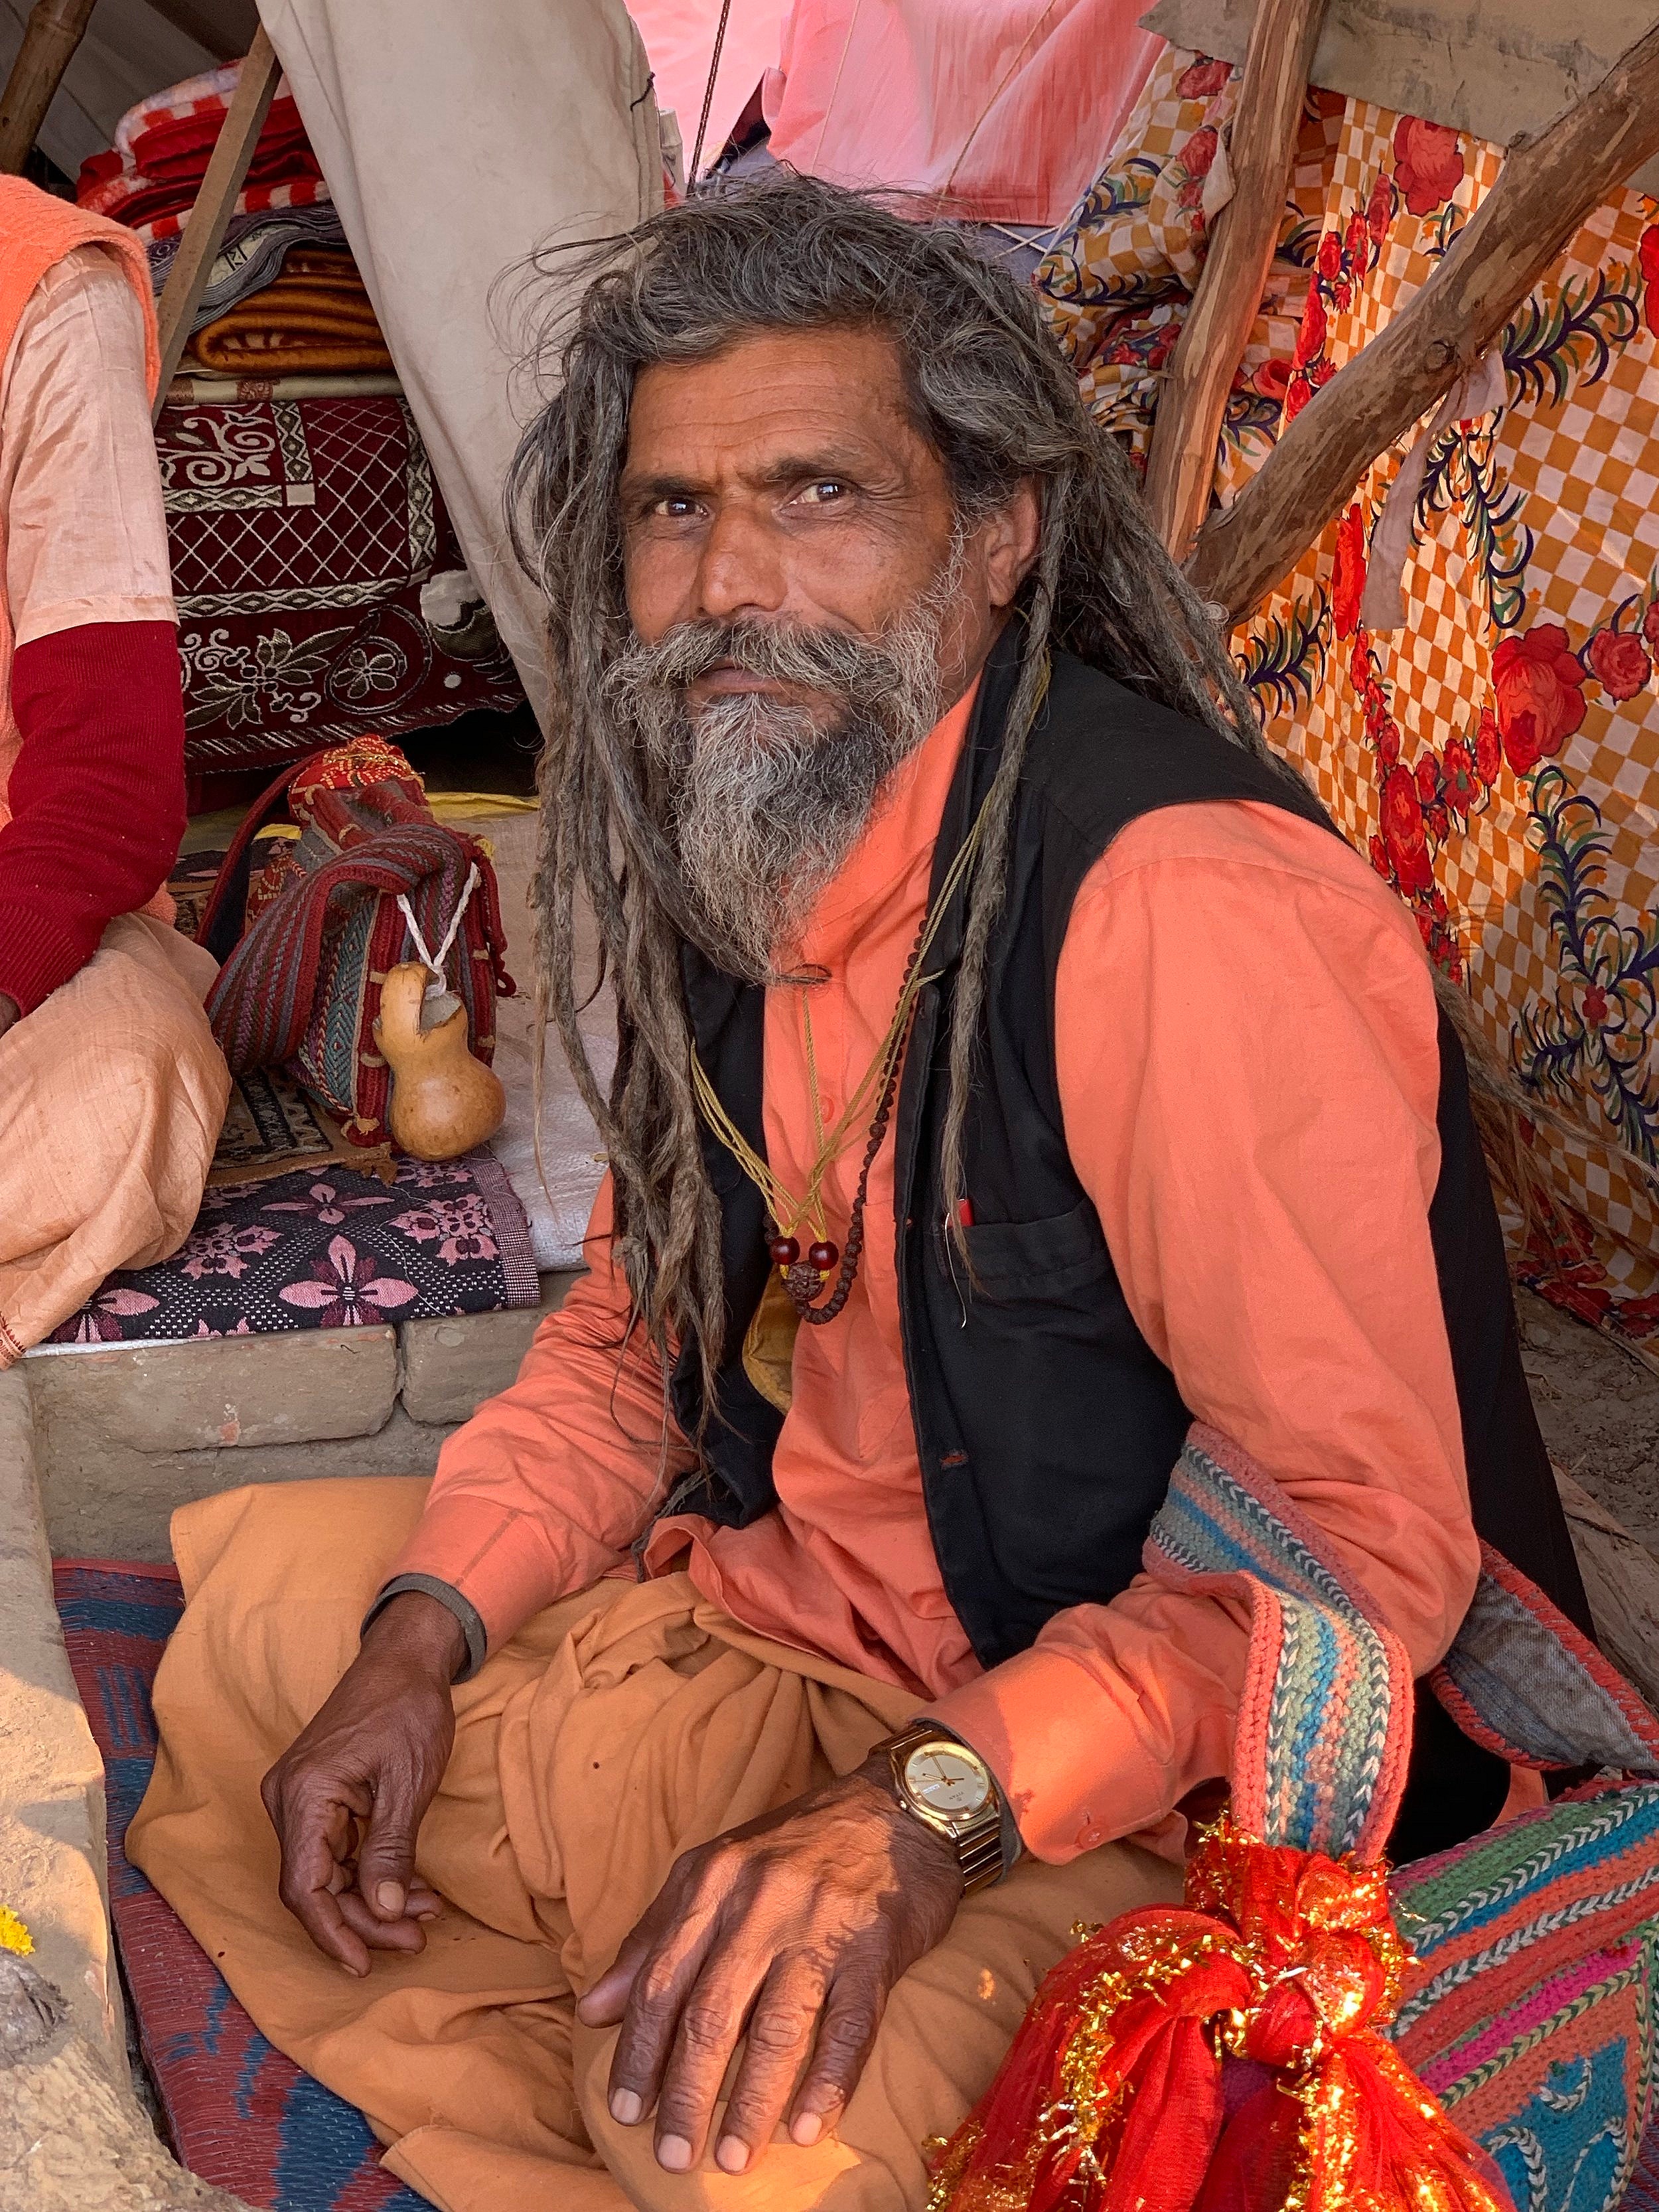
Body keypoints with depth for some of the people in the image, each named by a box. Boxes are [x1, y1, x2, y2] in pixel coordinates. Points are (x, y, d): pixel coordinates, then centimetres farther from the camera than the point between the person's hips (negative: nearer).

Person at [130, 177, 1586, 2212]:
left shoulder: (1180, 907, -26)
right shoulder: (720, 856, 4)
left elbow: (1365, 1531, -26)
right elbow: (638, 1327, 14)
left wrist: (929, 1808, -33)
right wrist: (423, 1633, -1)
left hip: (1111, 1784, -8)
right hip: (767, 1615, 9)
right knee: (222, 1607, 9)